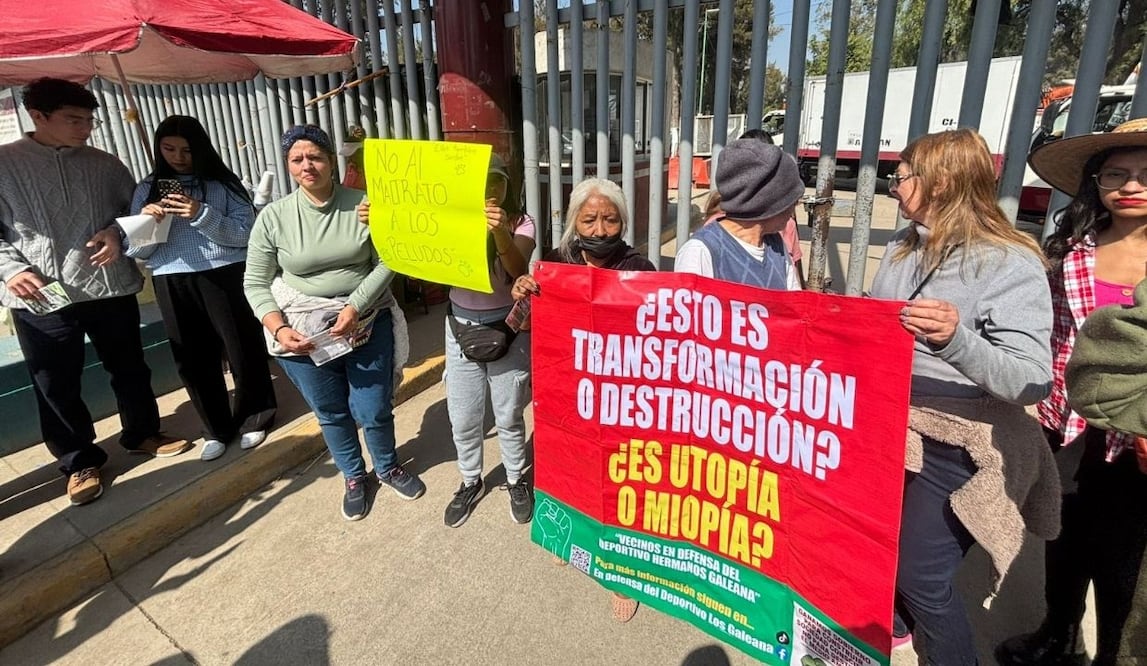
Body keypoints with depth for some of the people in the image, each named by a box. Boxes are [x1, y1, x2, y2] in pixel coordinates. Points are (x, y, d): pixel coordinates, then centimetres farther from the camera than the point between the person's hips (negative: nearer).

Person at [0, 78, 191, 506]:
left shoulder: (104, 164, 6)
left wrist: (118, 231, -5)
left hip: (111, 288, 2)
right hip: (40, 299, -2)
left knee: (129, 369, 15)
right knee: (57, 386, 8)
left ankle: (142, 434, 36)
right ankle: (79, 462, 25)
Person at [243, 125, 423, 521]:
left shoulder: (362, 205, -7)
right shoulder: (273, 217, -6)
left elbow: (386, 263, -7)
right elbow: (255, 283, -1)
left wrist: (354, 308, -19)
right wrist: (279, 329, -15)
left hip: (367, 322, 0)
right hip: (302, 331, 1)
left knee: (374, 409, 6)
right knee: (331, 414, 15)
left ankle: (388, 468, 37)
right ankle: (353, 477, 41)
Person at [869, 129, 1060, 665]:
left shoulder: (1010, 265, -17)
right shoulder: (903, 247, 4)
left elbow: (1033, 382, -24)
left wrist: (956, 341, -40)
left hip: (957, 449, -6)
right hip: (890, 429, 7)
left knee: (918, 575, 2)